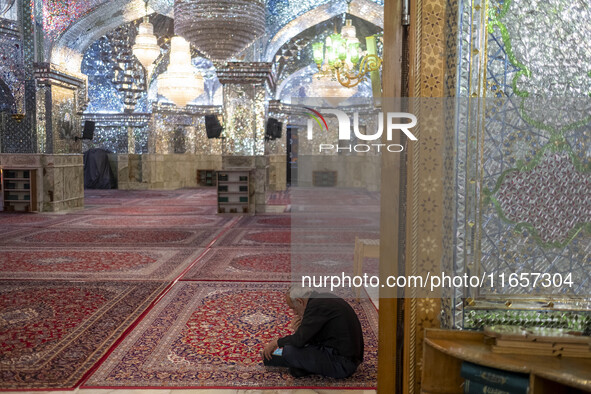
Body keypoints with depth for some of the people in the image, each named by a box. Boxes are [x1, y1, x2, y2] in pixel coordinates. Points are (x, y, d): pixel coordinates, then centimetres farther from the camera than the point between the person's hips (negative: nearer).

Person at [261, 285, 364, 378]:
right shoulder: (326, 298, 12)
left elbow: (299, 340, -15)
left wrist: (276, 342, 0)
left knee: (289, 351, -14)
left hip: (341, 365, -10)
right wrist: (299, 329, 4)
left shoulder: (316, 305, -17)